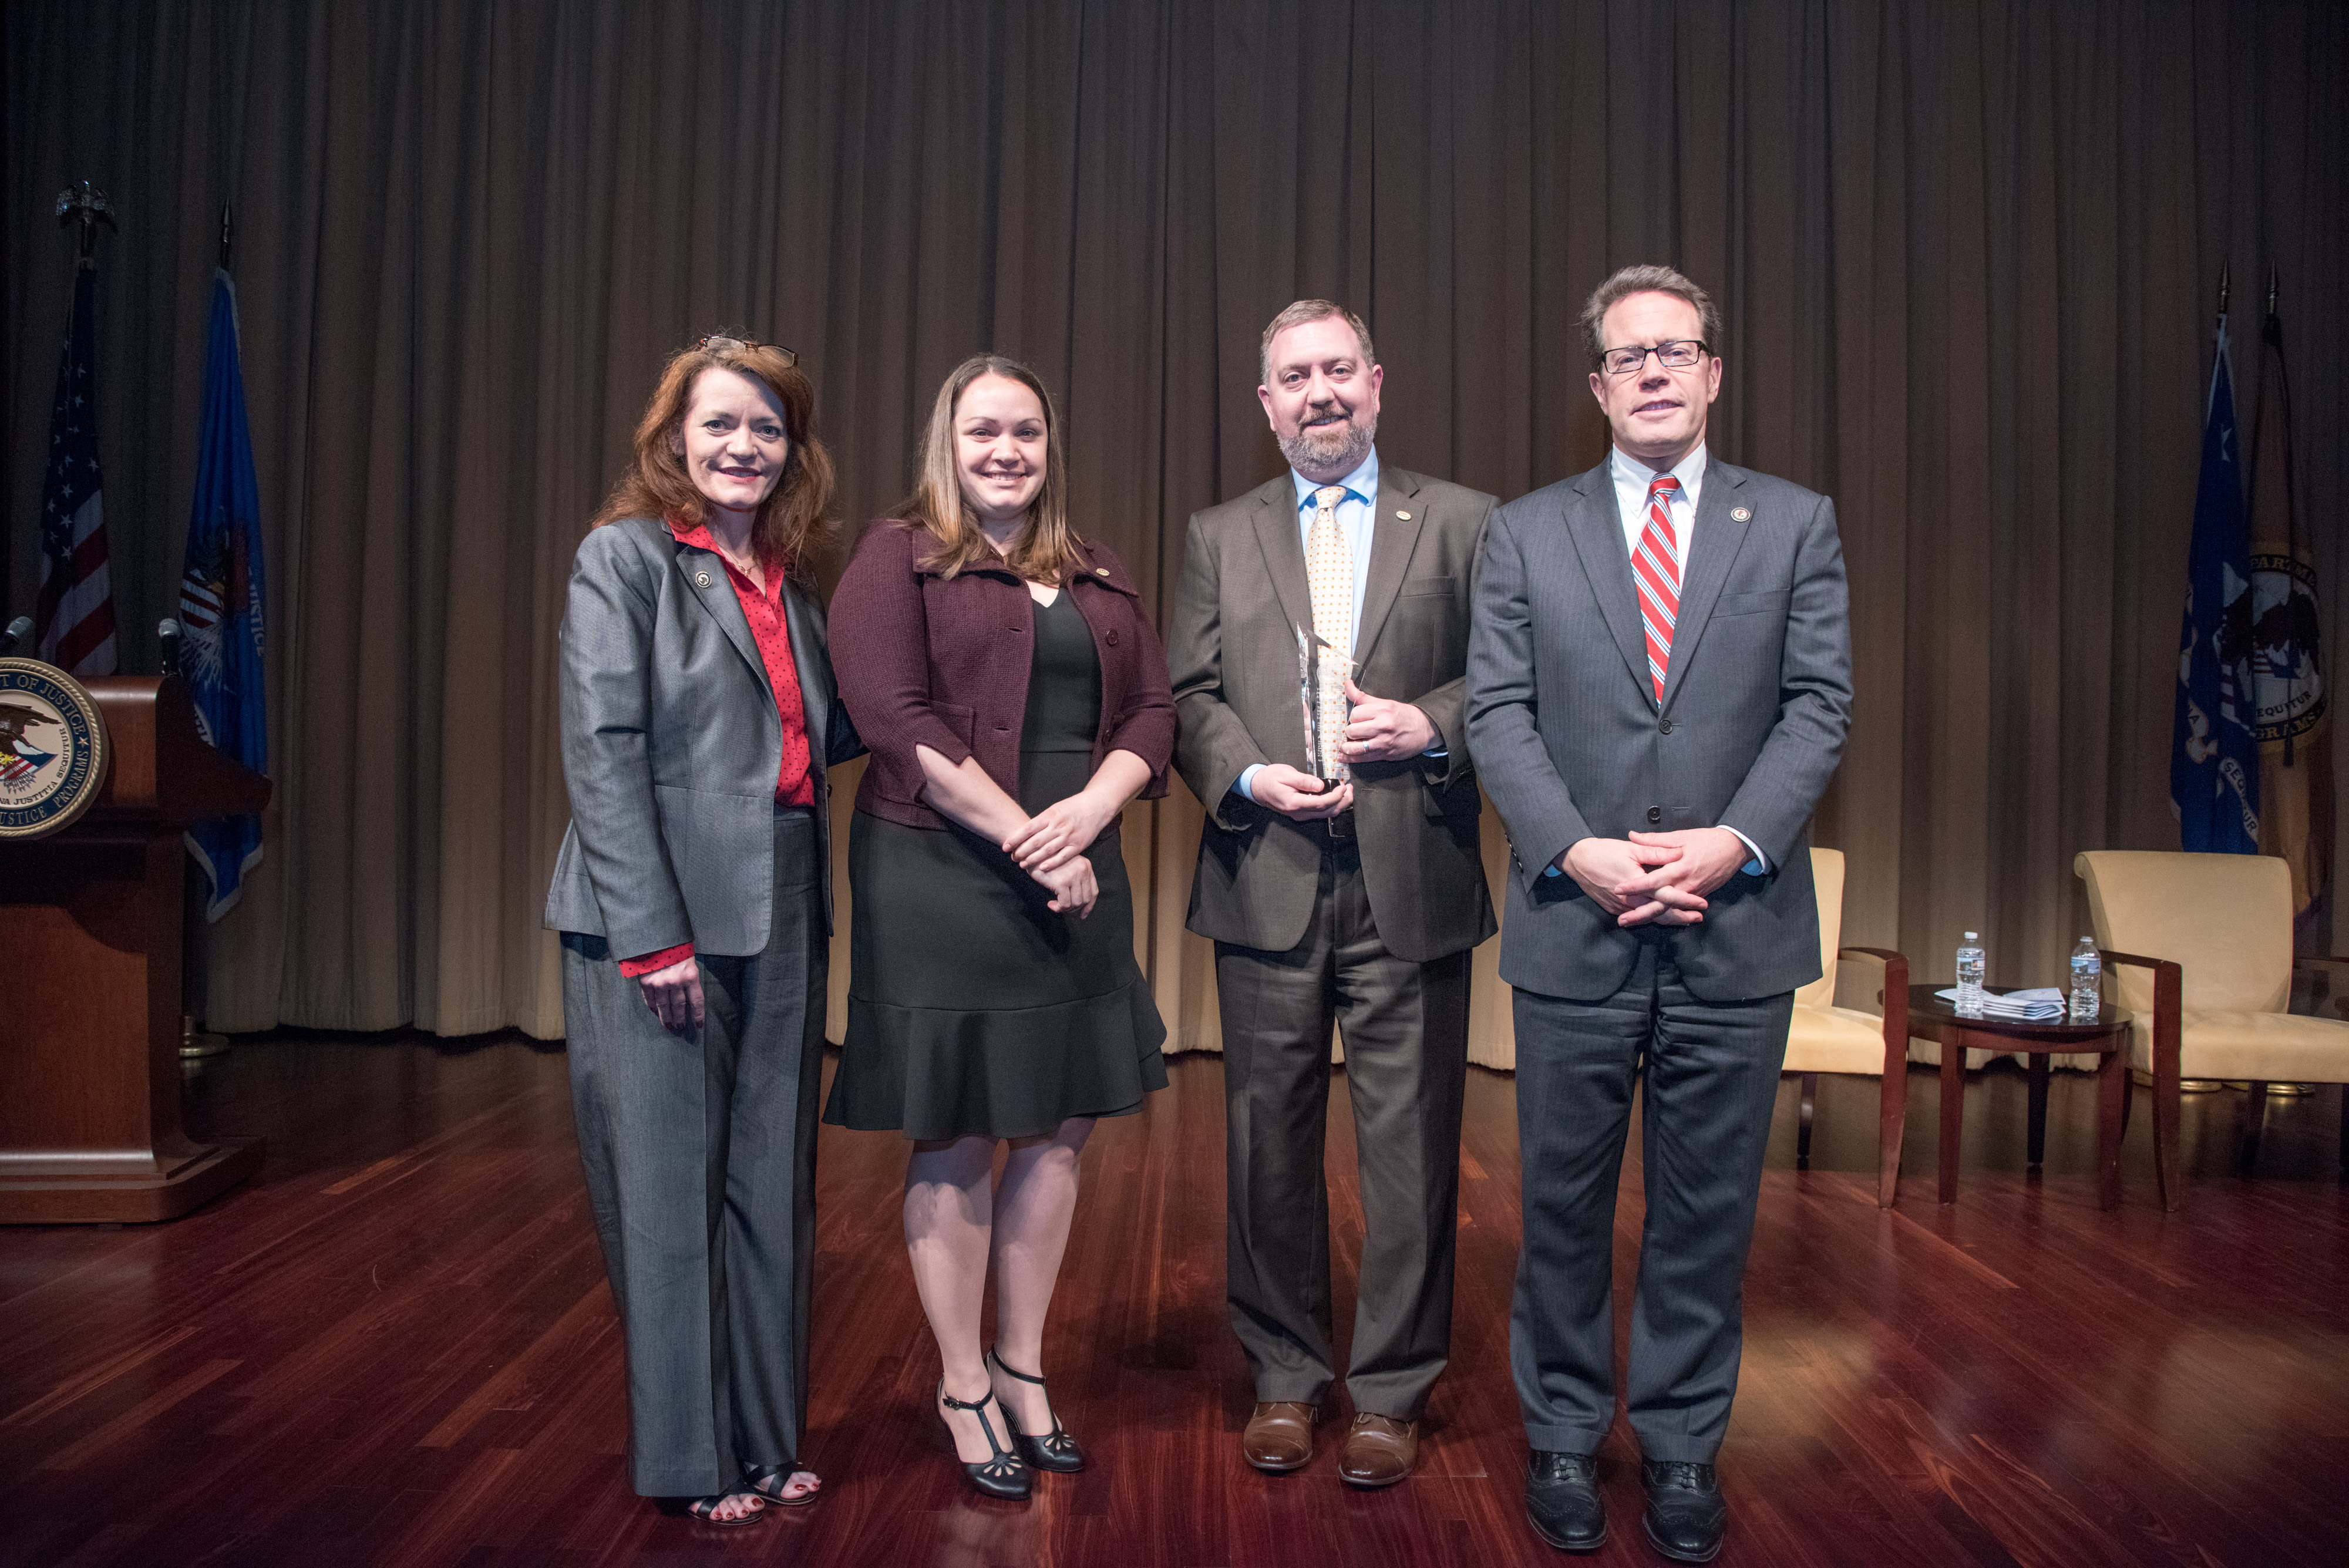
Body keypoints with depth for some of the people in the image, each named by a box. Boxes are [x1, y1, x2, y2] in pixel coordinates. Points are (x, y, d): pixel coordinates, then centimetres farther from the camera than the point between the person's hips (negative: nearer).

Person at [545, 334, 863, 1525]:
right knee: (670, 1183, 3)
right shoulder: (623, 557, -4)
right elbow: (602, 751, -12)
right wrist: (653, 933, -17)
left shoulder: (788, 581, 14)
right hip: (662, 913, -6)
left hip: (780, 912, 6)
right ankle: (688, 1455, 18)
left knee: (770, 1182, 11)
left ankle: (763, 1436, 24)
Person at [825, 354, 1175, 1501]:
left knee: (1058, 1132, 9)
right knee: (955, 1144, 3)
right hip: (941, 879, -5)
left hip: (1078, 883, 5)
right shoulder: (897, 559, 0)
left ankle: (1024, 1371, 26)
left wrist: (1089, 811, -11)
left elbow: (1153, 715, 9)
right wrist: (1026, 843, -15)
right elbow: (897, 719, -11)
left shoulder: (1100, 582, 15)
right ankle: (963, 1387, 20)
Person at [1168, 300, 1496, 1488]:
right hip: (1268, 880, 2)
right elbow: (1190, 697, 8)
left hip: (1412, 883, -1)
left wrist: (1430, 725, -13)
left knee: (1409, 1143, 3)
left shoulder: (1462, 523, 9)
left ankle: (1392, 1389, 19)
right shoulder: (1219, 537, 14)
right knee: (1269, 1137, 9)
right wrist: (1250, 776, -9)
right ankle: (1284, 1377, 24)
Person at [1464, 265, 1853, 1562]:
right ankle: (1564, 1440, 26)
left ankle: (1682, 1446, 26)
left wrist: (1735, 842, -14)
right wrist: (1577, 851, -13)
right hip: (1573, 926, 0)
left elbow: (1820, 705, 1)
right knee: (1565, 1202, 9)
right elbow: (1497, 712, 0)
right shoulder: (1527, 531, 8)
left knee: (1706, 1207, 10)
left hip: (1737, 927, 0)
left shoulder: (1796, 523, 8)